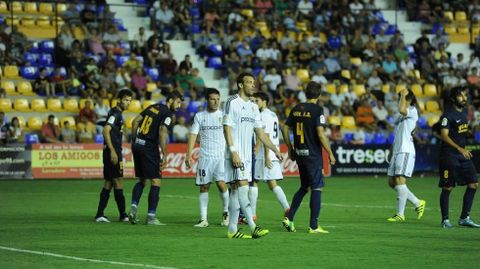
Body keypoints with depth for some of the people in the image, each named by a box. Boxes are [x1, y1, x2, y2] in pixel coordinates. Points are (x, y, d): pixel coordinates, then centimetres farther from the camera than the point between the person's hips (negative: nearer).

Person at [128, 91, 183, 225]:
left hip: (137, 145, 8)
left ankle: (133, 208, 4)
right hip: (149, 148, -8)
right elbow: (162, 133, -19)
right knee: (156, 181, 0)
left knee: (142, 180, 19)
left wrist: (134, 140, 21)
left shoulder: (153, 107, 15)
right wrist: (164, 155, -18)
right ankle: (151, 217, -2)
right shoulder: (167, 114, -7)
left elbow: (135, 121, 15)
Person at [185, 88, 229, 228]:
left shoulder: (223, 115, 5)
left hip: (221, 156, -1)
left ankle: (226, 212, 8)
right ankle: (203, 219, 5)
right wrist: (189, 155, -2)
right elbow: (193, 135, 5)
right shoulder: (199, 116, 7)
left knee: (221, 183, -14)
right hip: (204, 157, 1)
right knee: (204, 187, 1)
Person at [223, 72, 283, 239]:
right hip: (235, 154, -8)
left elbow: (260, 133, 21)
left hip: (246, 156, 8)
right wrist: (233, 152, -20)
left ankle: (232, 230, 8)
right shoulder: (232, 102, -6)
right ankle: (253, 228, -19)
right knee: (243, 188, -13)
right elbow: (227, 129, -12)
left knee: (236, 191, 7)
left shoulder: (253, 107, 17)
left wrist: (275, 149, 14)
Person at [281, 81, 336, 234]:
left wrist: (290, 149, 20)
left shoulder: (296, 109, 7)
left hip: (299, 154, 6)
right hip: (313, 155, -6)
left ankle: (289, 218, 12)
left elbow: (285, 129, 10)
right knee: (317, 188, 0)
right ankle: (313, 226, -1)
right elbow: (321, 134, -18)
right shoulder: (317, 110, -11)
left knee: (304, 187, 19)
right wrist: (330, 153, -10)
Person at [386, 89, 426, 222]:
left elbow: (401, 109, -29)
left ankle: (400, 214, -11)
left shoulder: (412, 111, -6)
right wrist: (391, 151, 24)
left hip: (406, 151, -9)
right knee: (392, 182, 7)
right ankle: (418, 203, 19)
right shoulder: (401, 114, 21)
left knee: (399, 180, -13)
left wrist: (403, 95, -15)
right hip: (397, 151, 9)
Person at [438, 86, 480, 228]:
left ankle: (464, 218, 10)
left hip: (463, 153, 8)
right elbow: (444, 136, -22)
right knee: (448, 188, -3)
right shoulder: (448, 115, -14)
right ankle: (445, 219, 7)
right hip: (449, 155, -8)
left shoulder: (464, 111, 11)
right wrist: (460, 149, -32)